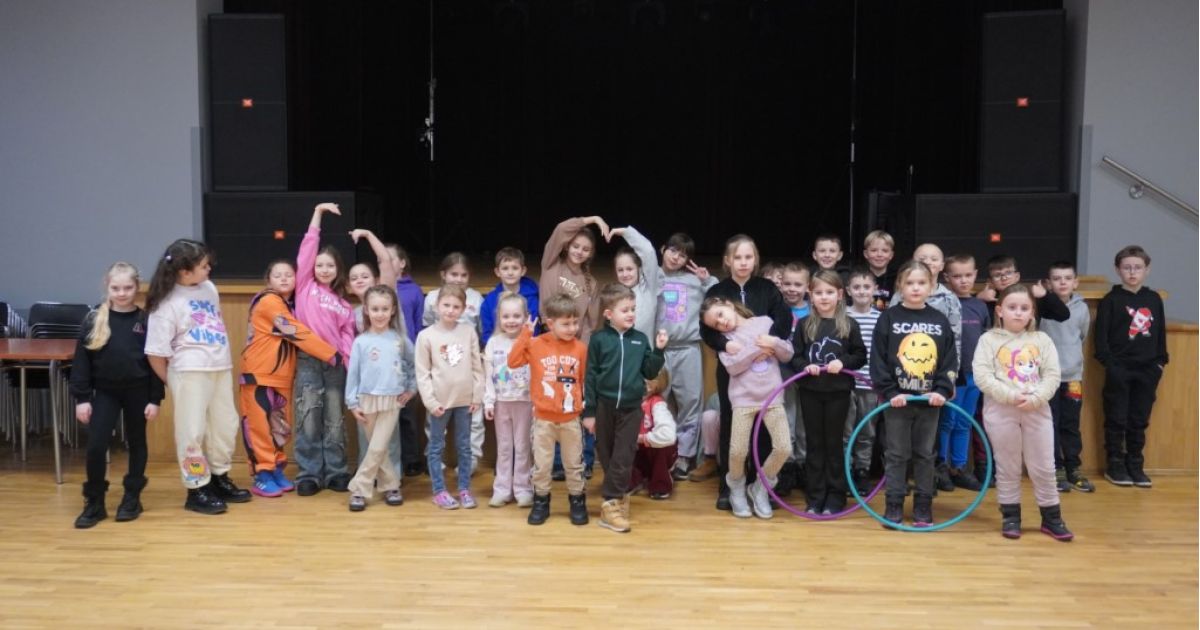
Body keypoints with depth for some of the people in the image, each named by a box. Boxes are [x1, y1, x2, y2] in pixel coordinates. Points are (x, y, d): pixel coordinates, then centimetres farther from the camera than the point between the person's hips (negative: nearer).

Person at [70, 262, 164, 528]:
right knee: (95, 446, -4)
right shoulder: (94, 320, -2)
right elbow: (81, 360, -1)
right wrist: (81, 398, -5)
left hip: (138, 391, 0)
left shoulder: (146, 321, -4)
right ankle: (94, 503, 9)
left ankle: (132, 498, 23)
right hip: (105, 391, 1)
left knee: (136, 443, 10)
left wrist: (155, 398, -5)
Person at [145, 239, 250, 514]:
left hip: (221, 368, 7)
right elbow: (155, 353, -11)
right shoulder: (167, 303, -13)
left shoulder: (209, 287, 7)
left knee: (226, 425, 13)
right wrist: (174, 383, -1)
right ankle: (197, 490, 9)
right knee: (192, 431, -1)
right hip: (190, 373, -7)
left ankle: (219, 479, 28)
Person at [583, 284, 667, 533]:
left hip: (631, 407, 1)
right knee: (607, 455, 9)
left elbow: (650, 373, 5)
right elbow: (590, 376, -4)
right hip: (605, 406, -1)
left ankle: (612, 501, 3)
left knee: (623, 457, -2)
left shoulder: (640, 339, 2)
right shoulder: (599, 339, -5)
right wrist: (589, 411, -5)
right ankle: (619, 496, 23)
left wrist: (658, 350, -9)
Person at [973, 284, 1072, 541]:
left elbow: (1052, 375, 0)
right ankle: (1010, 516, 18)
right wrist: (1011, 396, -18)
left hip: (1037, 410, 2)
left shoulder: (1042, 340, 7)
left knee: (1043, 467, 8)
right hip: (1001, 411, -2)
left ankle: (1051, 517, 20)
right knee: (1007, 466, 7)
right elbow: (982, 376, -10)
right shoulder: (989, 339, -1)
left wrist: (1035, 398, -15)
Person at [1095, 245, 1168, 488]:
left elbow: (1161, 332, 14)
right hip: (1119, 370, -4)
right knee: (1116, 420, 3)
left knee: (1140, 421, 10)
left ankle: (1135, 465, 19)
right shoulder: (1110, 300, -4)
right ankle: (1115, 466, 11)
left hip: (1147, 370, 4)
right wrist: (1109, 363, -14)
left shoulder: (1154, 299, 9)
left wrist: (1162, 360, 9)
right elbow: (1101, 336, -8)